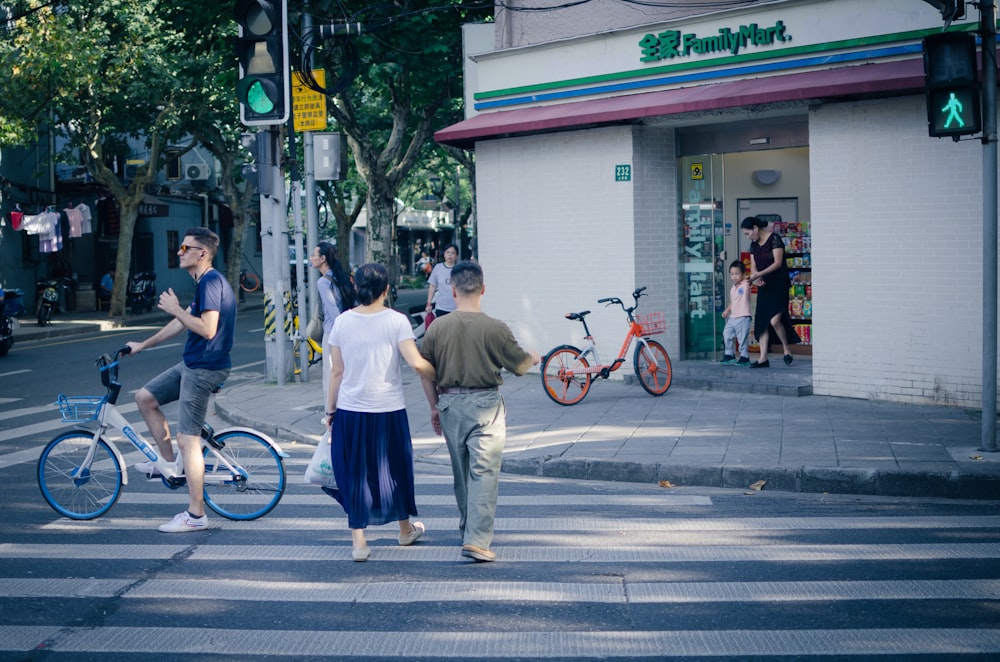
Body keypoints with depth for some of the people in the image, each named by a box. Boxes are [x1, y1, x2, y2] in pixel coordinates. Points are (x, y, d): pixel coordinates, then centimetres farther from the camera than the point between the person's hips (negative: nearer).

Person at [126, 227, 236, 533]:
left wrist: (175, 309, -16)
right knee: (145, 397, 16)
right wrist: (143, 345, 31)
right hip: (192, 364, 10)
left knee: (188, 439, -7)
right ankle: (170, 463, 23)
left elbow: (207, 329, -27)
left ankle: (196, 515, -1)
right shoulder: (205, 282, 14)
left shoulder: (211, 282, -18)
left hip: (203, 368, -10)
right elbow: (183, 322, 24)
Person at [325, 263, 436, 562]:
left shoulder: (342, 321, -1)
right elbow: (417, 363, -18)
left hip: (350, 409, 1)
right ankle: (405, 529, 34)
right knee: (395, 467, 17)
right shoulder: (396, 321, -8)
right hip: (388, 410, -1)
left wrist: (330, 408, 10)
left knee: (355, 472, 9)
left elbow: (337, 371, 2)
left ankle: (359, 542, 7)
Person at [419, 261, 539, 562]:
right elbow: (520, 366, -1)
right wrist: (533, 357, 22)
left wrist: (435, 407, 18)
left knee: (461, 471, 19)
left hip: (450, 403, 4)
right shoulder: (495, 328, -12)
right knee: (484, 472, -3)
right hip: (485, 404, -4)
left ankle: (467, 527, 35)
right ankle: (477, 539, -11)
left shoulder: (437, 328, -4)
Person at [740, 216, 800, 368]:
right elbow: (753, 266, 10)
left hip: (779, 284, -7)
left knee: (774, 320, -18)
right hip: (764, 286, 7)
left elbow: (778, 263, -16)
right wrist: (755, 278, -12)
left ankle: (787, 349, 4)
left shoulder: (774, 239, -10)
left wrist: (759, 274, -24)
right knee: (761, 321, 0)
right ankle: (763, 358, 1)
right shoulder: (754, 245, 12)